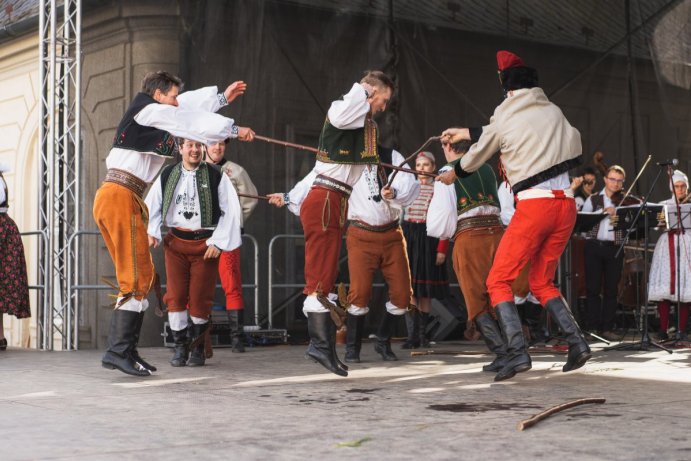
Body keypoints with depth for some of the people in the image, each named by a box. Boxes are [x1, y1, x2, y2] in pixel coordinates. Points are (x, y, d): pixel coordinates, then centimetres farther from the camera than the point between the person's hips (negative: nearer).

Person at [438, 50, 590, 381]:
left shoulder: (505, 118, -1)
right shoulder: (554, 112, 13)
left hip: (533, 205, -6)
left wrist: (452, 174, 37)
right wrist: (466, 132, 37)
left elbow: (475, 157, 17)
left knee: (499, 281, 2)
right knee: (541, 282, 18)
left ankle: (517, 353, -14)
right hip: (565, 203, 6)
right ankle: (577, 343, 3)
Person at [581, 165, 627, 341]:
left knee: (611, 289, 3)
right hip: (594, 246, -1)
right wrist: (603, 211, -15)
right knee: (593, 287, -2)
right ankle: (593, 327, 3)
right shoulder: (593, 199, 8)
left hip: (615, 248, 1)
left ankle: (607, 328, 7)